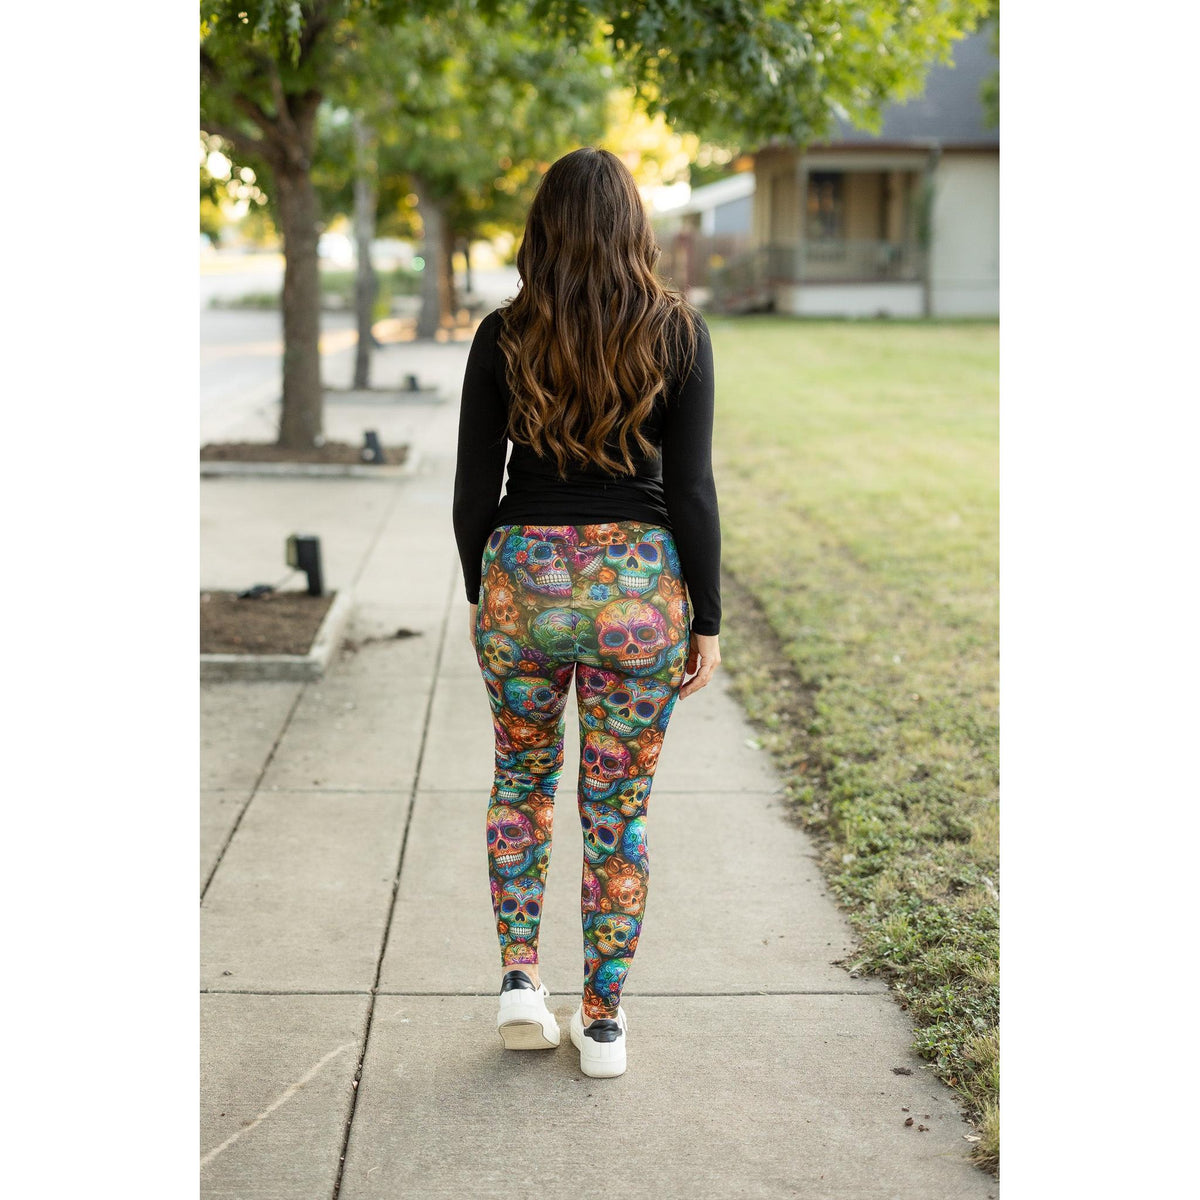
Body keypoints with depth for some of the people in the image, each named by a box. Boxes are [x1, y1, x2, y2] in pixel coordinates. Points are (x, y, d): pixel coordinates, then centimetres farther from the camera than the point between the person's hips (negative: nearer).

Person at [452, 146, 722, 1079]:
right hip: (638, 587, -1)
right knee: (620, 810, 11)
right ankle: (603, 1021, 19)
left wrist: (481, 593, 14)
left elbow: (475, 485, 0)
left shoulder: (503, 337, -3)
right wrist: (706, 620, 1)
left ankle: (519, 975, 15)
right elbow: (692, 489, -7)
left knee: (523, 779, 23)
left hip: (523, 581, 1)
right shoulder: (678, 332, -5)